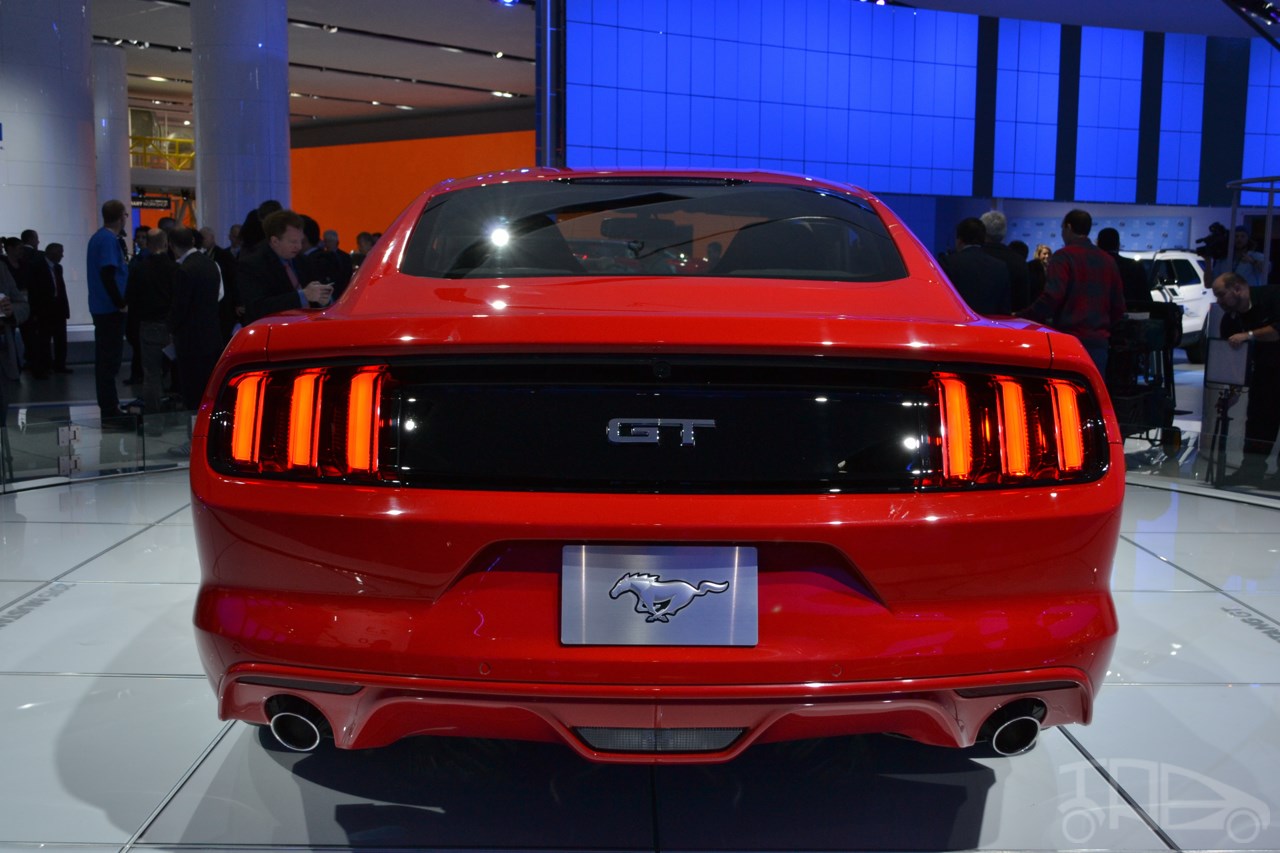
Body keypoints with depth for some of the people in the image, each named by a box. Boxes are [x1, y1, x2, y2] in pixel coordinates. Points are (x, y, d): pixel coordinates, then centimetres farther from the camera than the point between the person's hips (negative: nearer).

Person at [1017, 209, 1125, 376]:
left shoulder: (1063, 257, -6)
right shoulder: (1107, 260, 16)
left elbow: (1051, 299, -17)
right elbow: (1118, 305, 18)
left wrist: (1022, 317, -9)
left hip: (1069, 340, -6)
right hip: (1099, 340, 6)